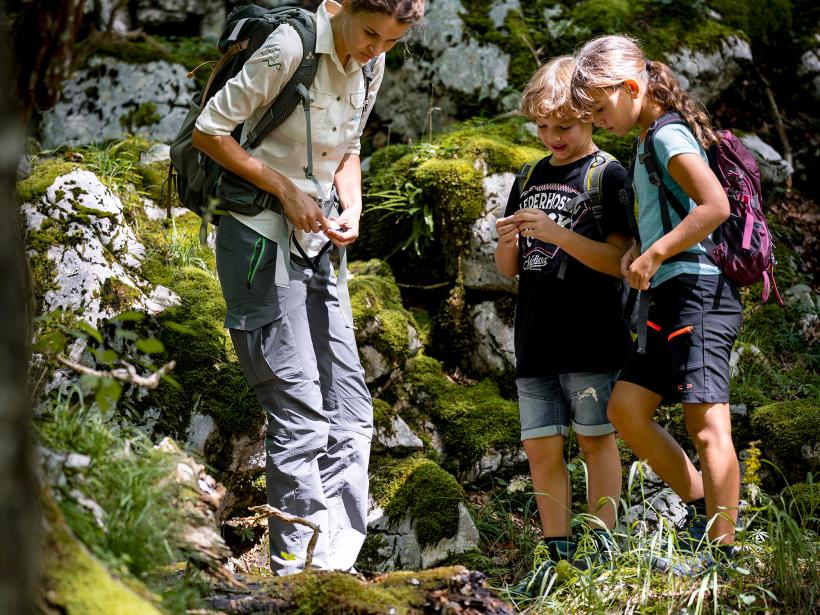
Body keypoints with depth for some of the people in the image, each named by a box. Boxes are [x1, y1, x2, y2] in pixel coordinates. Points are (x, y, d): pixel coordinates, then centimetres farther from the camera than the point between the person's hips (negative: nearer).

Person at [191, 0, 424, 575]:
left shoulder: (370, 65, 6)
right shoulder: (290, 47, -17)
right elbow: (209, 132, -13)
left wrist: (352, 209, 0)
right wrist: (287, 191, -17)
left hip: (317, 247, 8)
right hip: (261, 242, -8)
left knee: (350, 410, 5)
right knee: (300, 414, -10)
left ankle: (334, 569, 9)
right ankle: (299, 575, -4)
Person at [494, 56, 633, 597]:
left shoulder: (608, 176, -2)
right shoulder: (531, 178, 15)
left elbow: (619, 260, -10)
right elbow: (509, 269, 18)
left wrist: (556, 233, -20)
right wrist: (508, 240, -5)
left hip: (592, 339, -6)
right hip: (536, 342, 6)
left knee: (596, 438, -2)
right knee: (541, 447, 4)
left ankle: (601, 549, 3)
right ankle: (558, 558, 8)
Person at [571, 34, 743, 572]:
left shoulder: (669, 136, -9)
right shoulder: (651, 143, 20)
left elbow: (716, 206, -22)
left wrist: (654, 255, -18)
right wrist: (640, 249, 11)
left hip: (696, 290, -10)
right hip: (672, 299, 10)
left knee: (707, 423, -11)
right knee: (626, 408, 7)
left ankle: (721, 552, -11)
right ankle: (702, 506, 12)